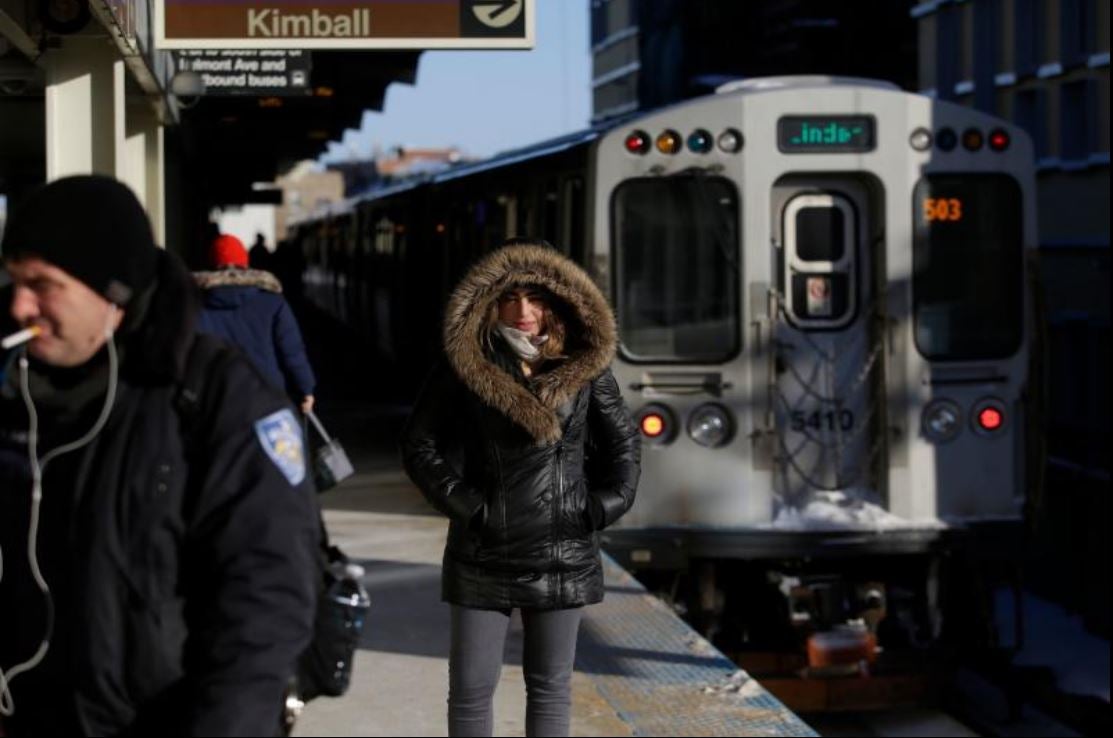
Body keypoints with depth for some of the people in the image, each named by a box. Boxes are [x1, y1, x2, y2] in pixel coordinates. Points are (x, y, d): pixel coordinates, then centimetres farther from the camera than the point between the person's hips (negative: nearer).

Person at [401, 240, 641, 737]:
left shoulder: (585, 366, 0)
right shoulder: (466, 366, -5)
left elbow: (623, 443, 12)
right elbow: (419, 444, 1)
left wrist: (601, 508, 1)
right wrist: (463, 504, -7)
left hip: (562, 554, 1)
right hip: (484, 553, -1)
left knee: (551, 685, 9)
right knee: (471, 686, 1)